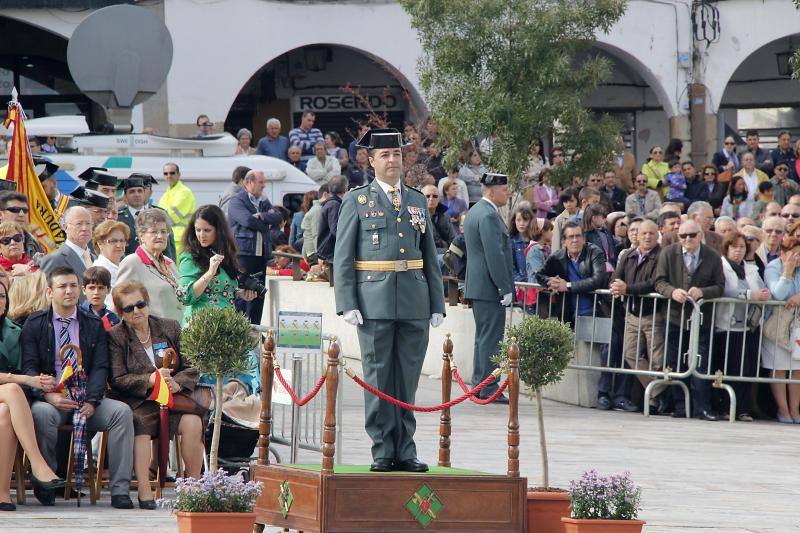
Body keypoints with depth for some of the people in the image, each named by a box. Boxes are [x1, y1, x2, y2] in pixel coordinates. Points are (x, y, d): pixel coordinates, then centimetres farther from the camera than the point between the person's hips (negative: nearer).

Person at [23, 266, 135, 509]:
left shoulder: (94, 325, 14)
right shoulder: (35, 324, 7)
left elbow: (100, 368, 5)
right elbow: (28, 367, -2)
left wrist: (91, 401, -13)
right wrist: (49, 396, -20)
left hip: (86, 401, 3)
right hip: (50, 399, -3)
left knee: (122, 411, -24)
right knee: (42, 413, -38)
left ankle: (119, 489, -25)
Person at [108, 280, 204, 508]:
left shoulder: (170, 328, 13)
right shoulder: (115, 336, 4)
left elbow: (191, 367, 10)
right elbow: (117, 380, -5)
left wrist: (178, 383, -12)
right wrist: (149, 380, -20)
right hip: (136, 402, -3)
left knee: (193, 422, -27)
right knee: (140, 424, -36)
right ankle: (144, 491, -36)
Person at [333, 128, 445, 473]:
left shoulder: (417, 201, 14)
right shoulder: (357, 201, 3)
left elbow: (430, 257, 16)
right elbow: (342, 258, 0)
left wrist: (437, 304, 9)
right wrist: (347, 304, -10)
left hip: (414, 303, 3)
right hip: (374, 301, -3)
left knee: (408, 379, 5)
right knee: (378, 377, -1)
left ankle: (404, 451, 9)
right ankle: (382, 453, 3)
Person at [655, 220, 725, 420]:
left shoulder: (713, 257, 0)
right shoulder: (668, 253, 1)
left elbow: (719, 287, -2)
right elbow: (660, 282, -1)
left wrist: (701, 292, -21)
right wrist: (673, 292, -22)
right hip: (675, 317, 1)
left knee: (700, 364, -6)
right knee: (675, 364, 4)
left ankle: (702, 407, -3)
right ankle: (679, 406, 12)